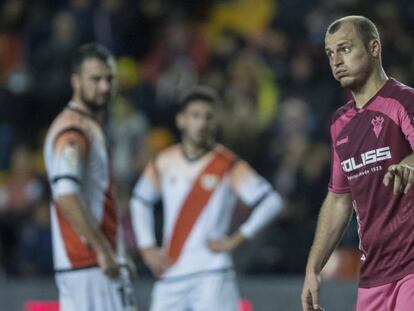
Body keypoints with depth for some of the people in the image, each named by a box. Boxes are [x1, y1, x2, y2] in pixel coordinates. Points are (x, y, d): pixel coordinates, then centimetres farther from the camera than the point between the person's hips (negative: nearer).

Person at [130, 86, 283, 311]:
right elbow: (140, 201, 25)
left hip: (211, 277, -5)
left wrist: (236, 240, -14)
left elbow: (270, 202, -12)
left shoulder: (228, 166, -5)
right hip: (170, 276, 5)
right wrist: (147, 249, 14)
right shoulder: (163, 163, 9)